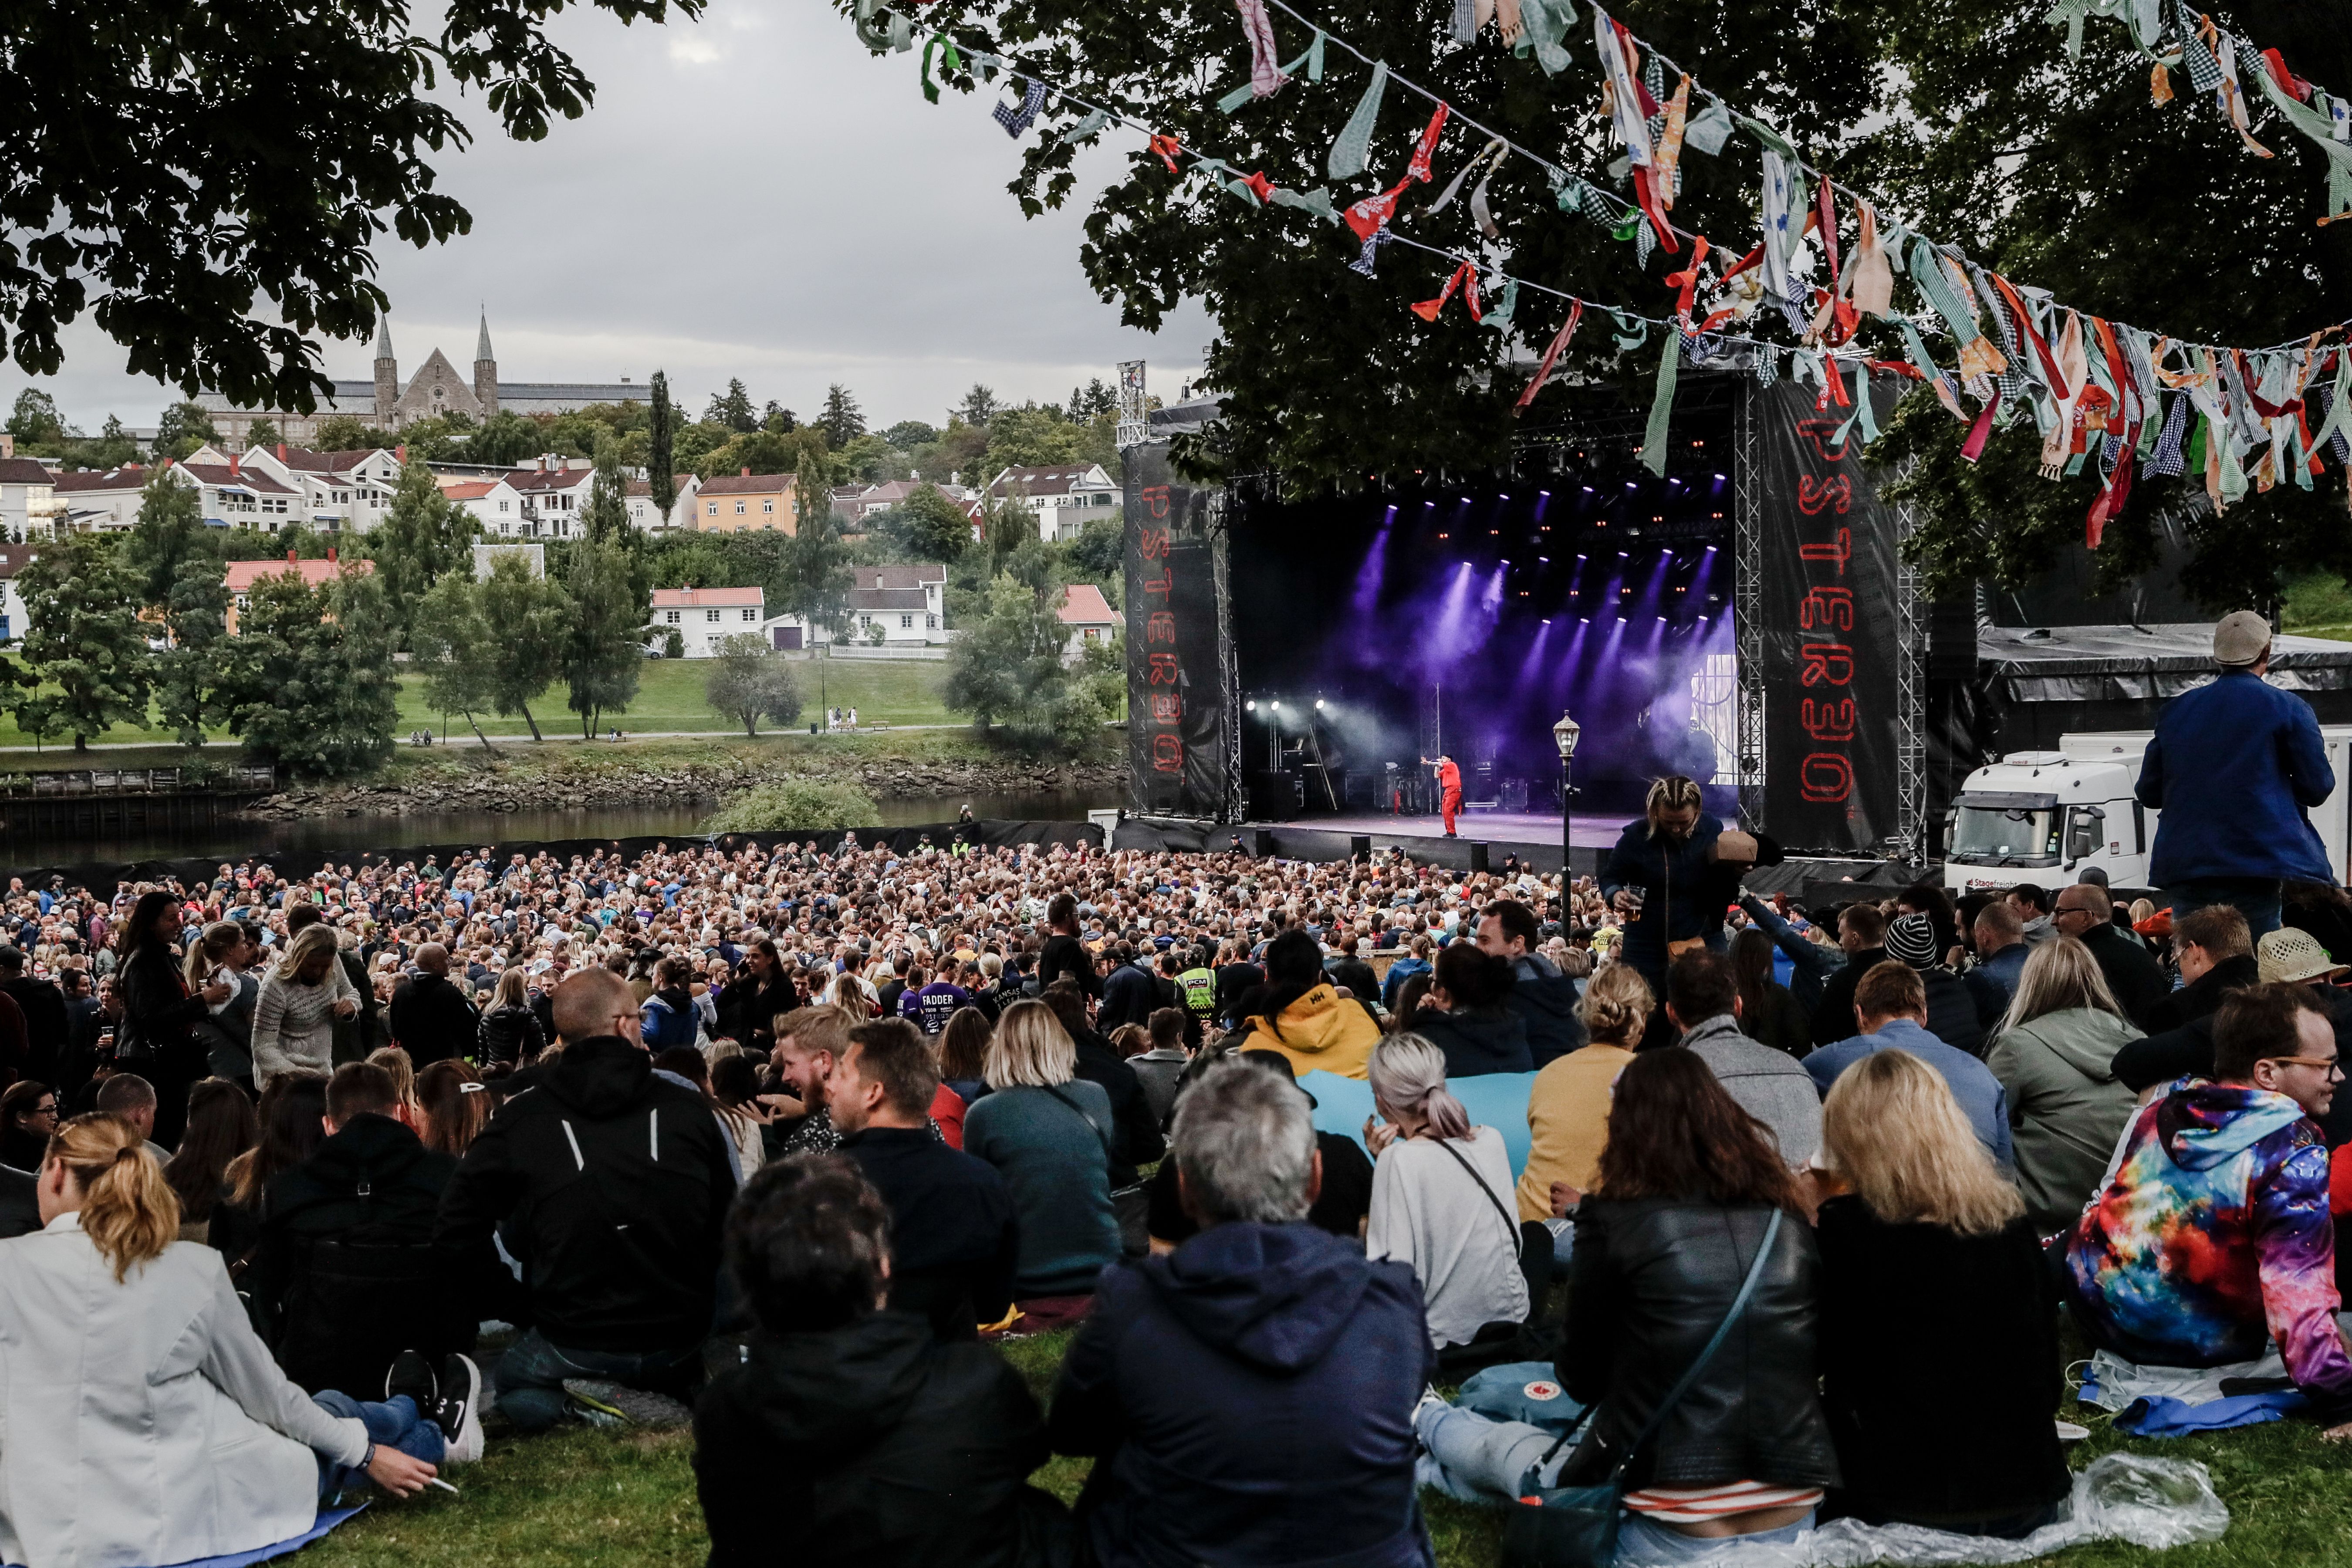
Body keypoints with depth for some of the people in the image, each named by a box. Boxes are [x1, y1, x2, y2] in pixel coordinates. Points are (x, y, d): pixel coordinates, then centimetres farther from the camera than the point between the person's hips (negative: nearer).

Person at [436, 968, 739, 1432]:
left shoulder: (520, 1119, -6)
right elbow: (729, 1227, 4)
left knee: (509, 1374, 28)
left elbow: (457, 1232, -4)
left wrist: (521, 1304, 7)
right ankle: (665, 1393, 5)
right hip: (680, 1340, 3)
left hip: (572, 1344, -3)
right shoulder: (689, 1110, -4)